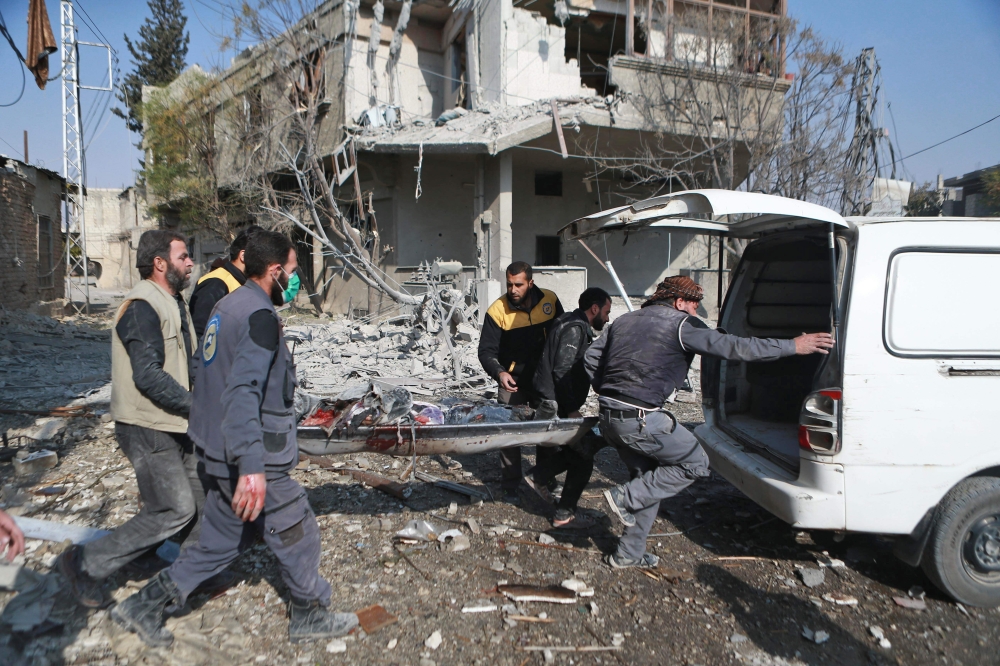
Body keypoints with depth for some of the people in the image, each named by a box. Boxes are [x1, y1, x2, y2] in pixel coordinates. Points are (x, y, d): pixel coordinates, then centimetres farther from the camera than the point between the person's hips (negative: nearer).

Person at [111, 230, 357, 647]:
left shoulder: (227, 305, 10)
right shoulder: (260, 316, -20)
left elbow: (207, 373, 21)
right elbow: (243, 391, -31)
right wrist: (251, 467, -37)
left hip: (218, 453, 9)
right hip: (251, 459, -9)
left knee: (223, 539, 21)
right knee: (297, 535, 8)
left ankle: (146, 606, 27)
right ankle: (311, 617, 24)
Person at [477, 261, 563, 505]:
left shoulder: (550, 300, -9)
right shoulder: (497, 310, -18)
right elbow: (486, 350, -16)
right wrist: (499, 372, -34)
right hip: (513, 381, -3)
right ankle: (510, 486, 12)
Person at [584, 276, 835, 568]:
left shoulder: (625, 321, 17)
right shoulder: (681, 324, -4)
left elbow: (590, 357, 15)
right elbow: (734, 347, -9)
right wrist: (793, 346, -3)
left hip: (609, 415, 8)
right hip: (641, 419, -8)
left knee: (649, 478, 22)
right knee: (695, 464, 9)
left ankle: (628, 554, 25)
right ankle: (625, 497, 2)